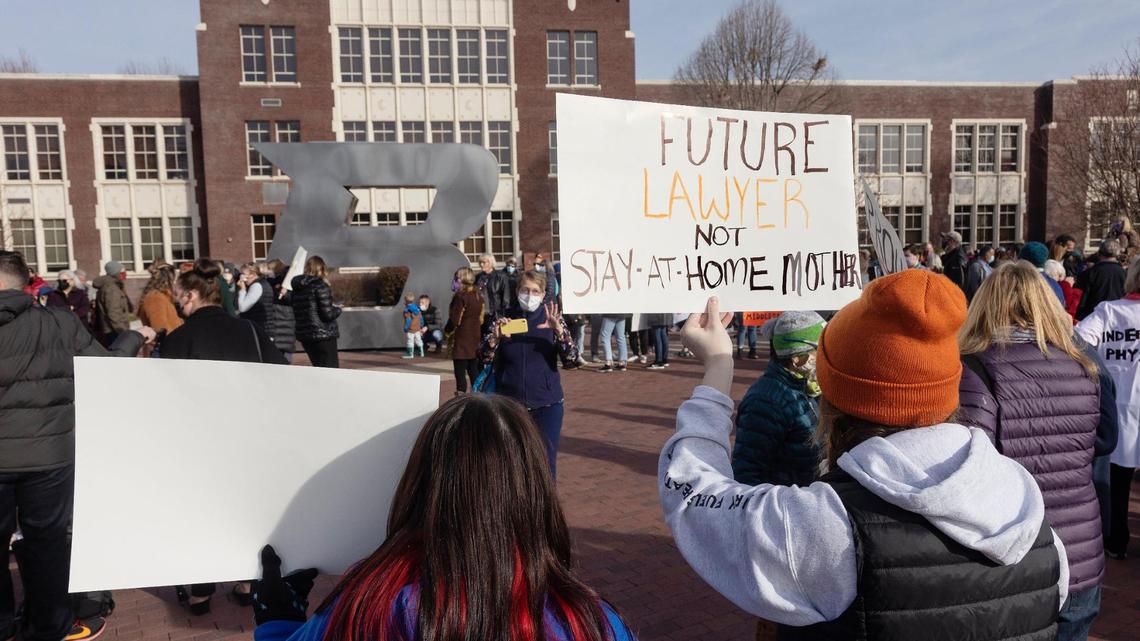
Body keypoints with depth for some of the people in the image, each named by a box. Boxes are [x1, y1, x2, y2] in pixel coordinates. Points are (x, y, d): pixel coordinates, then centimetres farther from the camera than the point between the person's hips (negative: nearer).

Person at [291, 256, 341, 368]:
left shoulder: (297, 287, 9)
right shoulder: (320, 285, -11)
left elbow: (295, 313, 13)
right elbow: (328, 314, -17)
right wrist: (338, 308, 4)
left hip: (303, 334, 7)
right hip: (323, 334, -7)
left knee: (319, 368, 17)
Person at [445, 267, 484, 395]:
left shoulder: (460, 296, -15)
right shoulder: (479, 296, 8)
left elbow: (454, 319, -16)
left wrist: (446, 331, -1)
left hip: (461, 341, -7)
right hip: (475, 339, 7)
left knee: (460, 372, -3)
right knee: (474, 370, 15)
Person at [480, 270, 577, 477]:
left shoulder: (551, 319, 0)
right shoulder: (504, 319, 4)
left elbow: (572, 361, -8)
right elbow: (484, 360, 0)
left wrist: (559, 331, -23)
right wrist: (495, 337, -19)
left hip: (547, 405, -1)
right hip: (509, 404, 1)